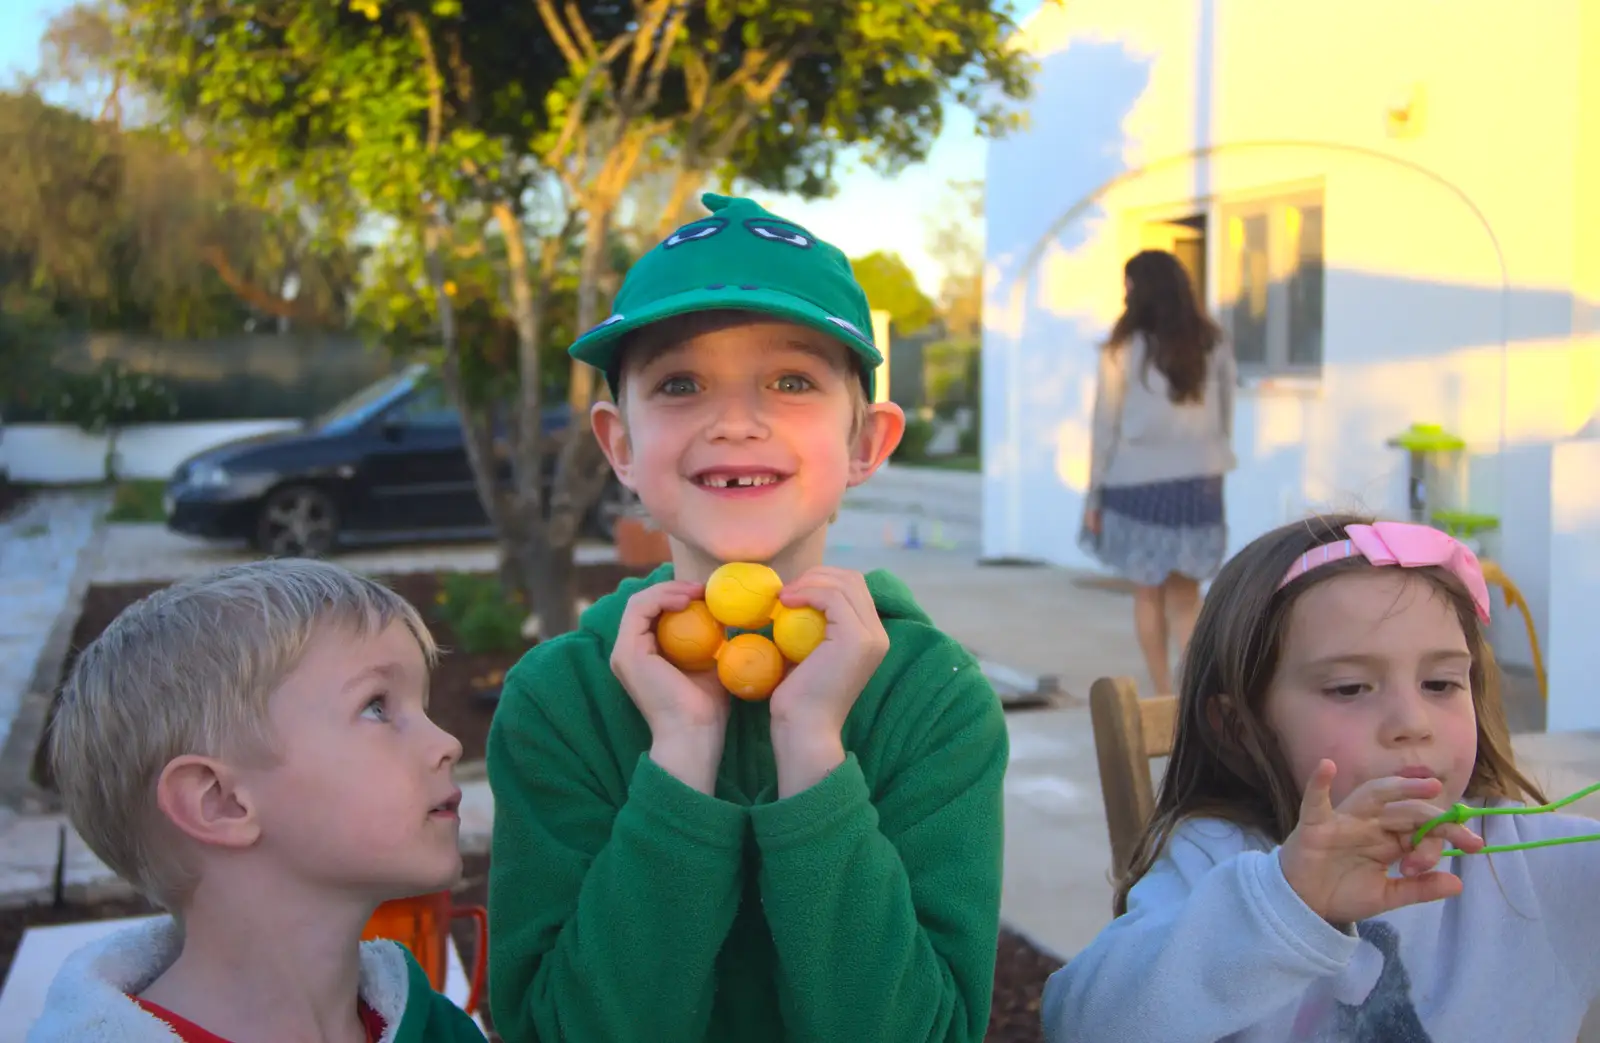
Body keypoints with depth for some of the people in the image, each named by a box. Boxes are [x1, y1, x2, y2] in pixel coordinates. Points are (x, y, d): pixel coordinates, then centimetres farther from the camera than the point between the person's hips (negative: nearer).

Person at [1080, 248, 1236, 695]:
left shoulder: (1123, 350, -7)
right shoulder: (1213, 345, 2)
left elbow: (1105, 427, -5)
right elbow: (1226, 420, 6)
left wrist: (1093, 495, 2)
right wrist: (1213, 478, 15)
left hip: (1139, 484, -2)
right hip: (1197, 484, 3)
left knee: (1148, 595, 13)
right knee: (1185, 596, 12)